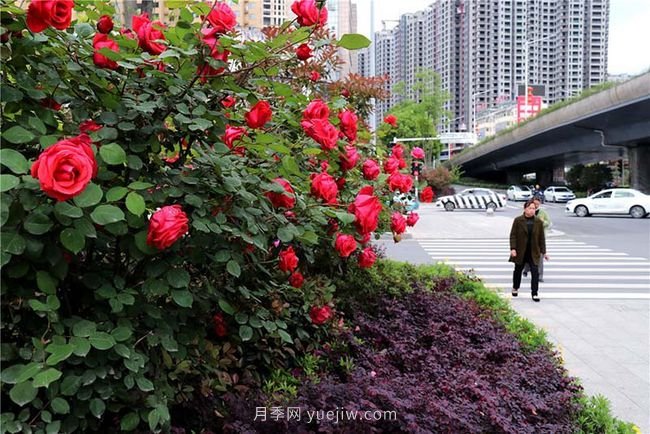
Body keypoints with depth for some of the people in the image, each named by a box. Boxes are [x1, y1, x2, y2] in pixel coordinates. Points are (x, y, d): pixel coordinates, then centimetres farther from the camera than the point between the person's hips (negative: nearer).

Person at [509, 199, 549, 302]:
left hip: (533, 252, 1)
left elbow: (541, 238, 5)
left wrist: (543, 252, 4)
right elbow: (513, 235, -6)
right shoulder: (518, 220, -6)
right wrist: (513, 248, -15)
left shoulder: (539, 222, 1)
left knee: (535, 272, -8)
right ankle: (515, 288, 37)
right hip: (520, 252, -1)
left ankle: (534, 293, -2)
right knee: (518, 270, 16)